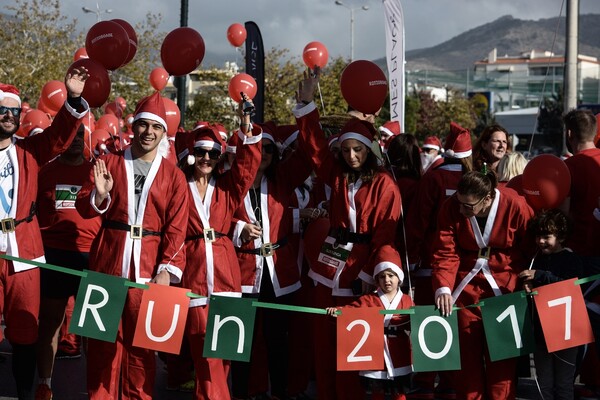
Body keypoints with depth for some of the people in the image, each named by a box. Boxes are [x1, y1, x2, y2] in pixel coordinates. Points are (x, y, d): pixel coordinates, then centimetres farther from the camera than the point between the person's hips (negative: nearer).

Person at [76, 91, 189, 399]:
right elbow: (84, 208, 4)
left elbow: (176, 229, 1)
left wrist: (168, 269, -10)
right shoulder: (109, 163, 8)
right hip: (107, 260, 1)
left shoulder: (173, 176, 6)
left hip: (149, 266, 0)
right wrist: (99, 195, -17)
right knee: (103, 336, 3)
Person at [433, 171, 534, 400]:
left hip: (504, 288, -2)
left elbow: (531, 251, -3)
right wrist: (443, 287, -26)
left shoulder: (515, 207, -15)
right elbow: (445, 253, -12)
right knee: (467, 352, 5)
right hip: (466, 287, 2)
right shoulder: (451, 208, -11)